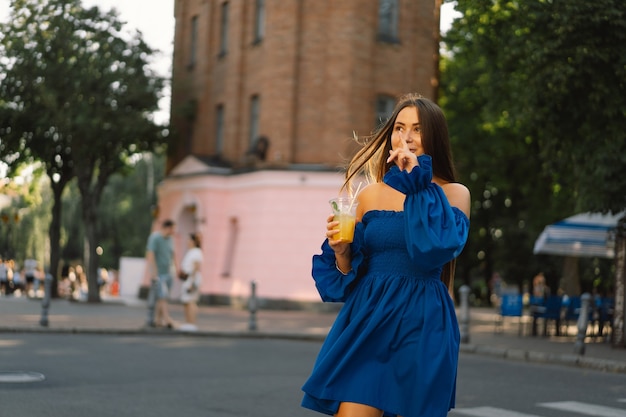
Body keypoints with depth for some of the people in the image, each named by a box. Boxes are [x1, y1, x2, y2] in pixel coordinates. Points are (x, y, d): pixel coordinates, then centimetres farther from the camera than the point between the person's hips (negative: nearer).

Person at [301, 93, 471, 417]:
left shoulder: (454, 194, 2)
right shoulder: (371, 194, 8)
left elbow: (440, 248, -19)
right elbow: (348, 271, 11)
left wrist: (418, 185, -11)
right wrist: (340, 250, -10)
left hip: (422, 323, -2)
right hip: (368, 318, 2)